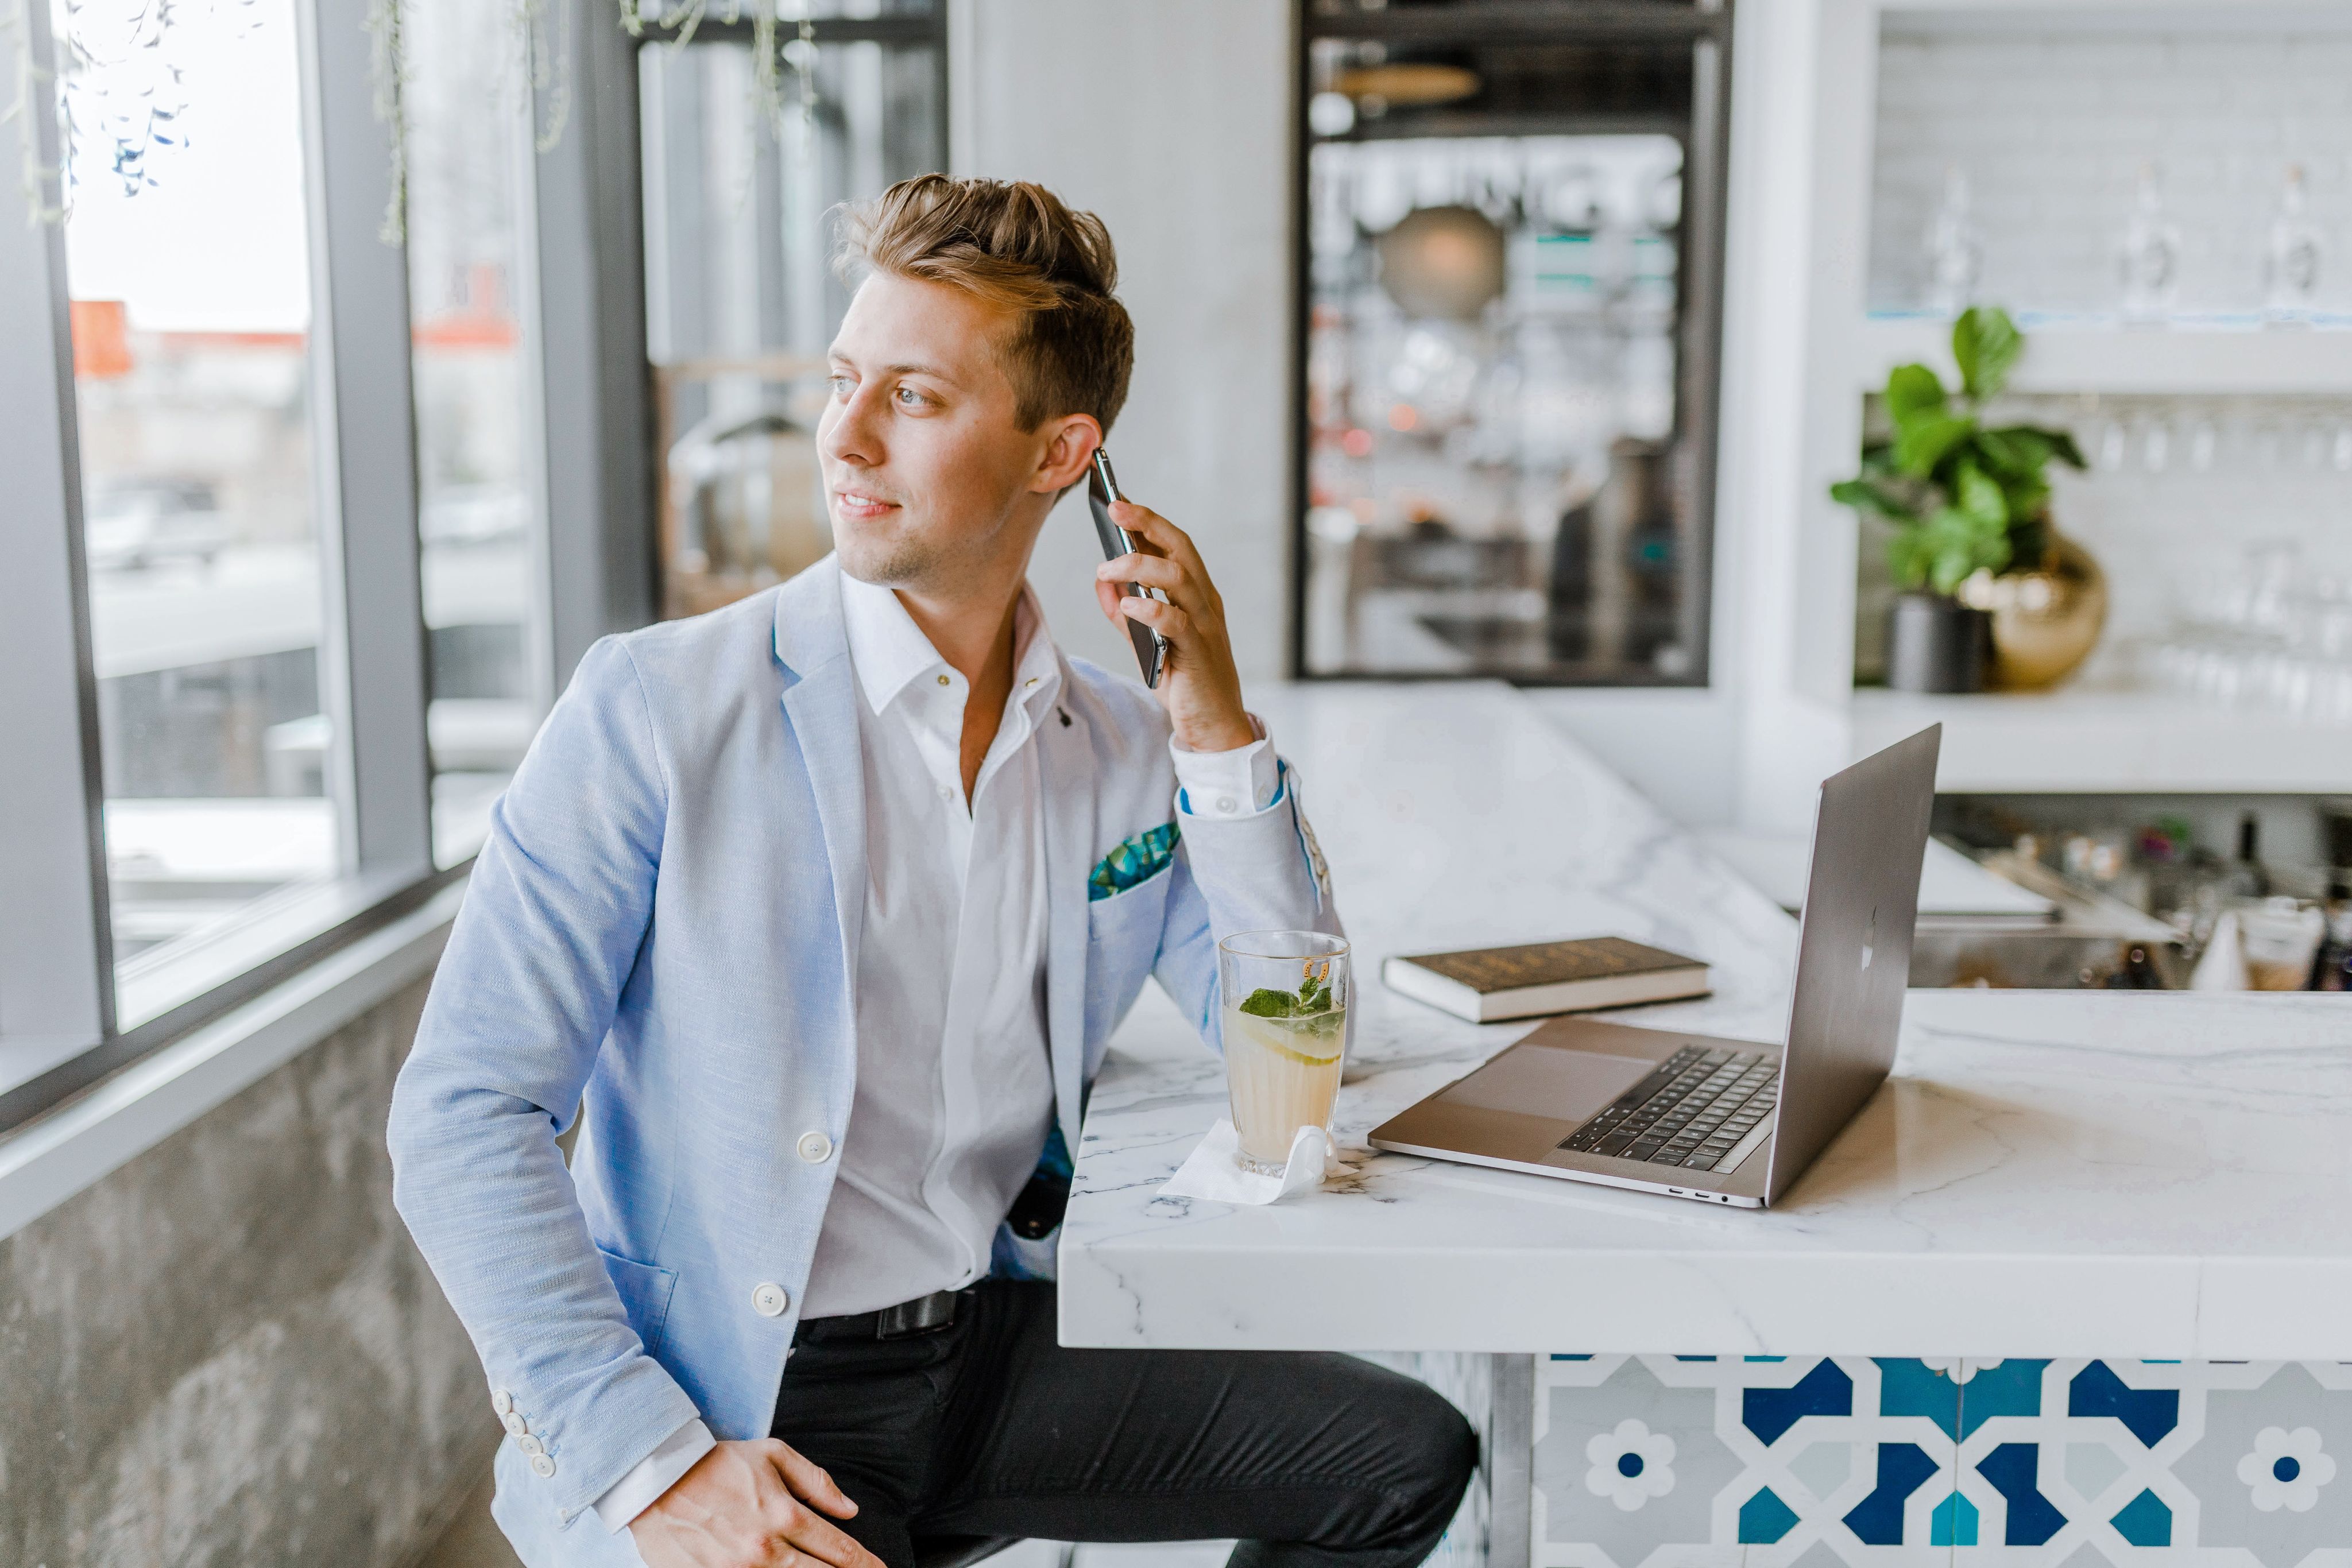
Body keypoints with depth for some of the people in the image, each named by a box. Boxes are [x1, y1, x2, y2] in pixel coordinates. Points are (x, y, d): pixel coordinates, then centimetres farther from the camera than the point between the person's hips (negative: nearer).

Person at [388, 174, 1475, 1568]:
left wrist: (1217, 731, -7)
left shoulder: (1123, 754, 3)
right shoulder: (661, 707, -10)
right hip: (733, 1392, -4)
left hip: (1003, 1346, 5)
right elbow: (465, 1114, -12)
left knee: (1410, 1454, -7)